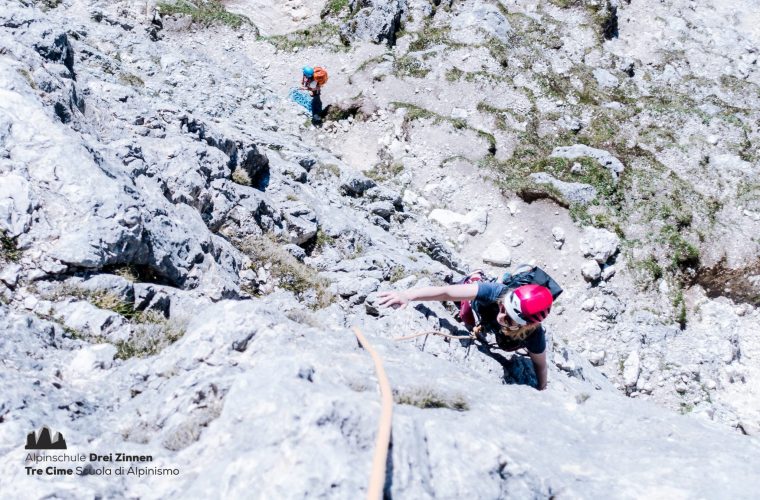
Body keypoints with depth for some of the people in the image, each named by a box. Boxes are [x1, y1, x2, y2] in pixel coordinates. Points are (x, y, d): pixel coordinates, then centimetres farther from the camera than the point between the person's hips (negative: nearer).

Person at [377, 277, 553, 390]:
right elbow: (446, 292, -59)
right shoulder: (497, 293, -50)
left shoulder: (534, 335, -48)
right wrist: (407, 295, -71)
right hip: (479, 304, -1)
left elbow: (540, 364, -28)